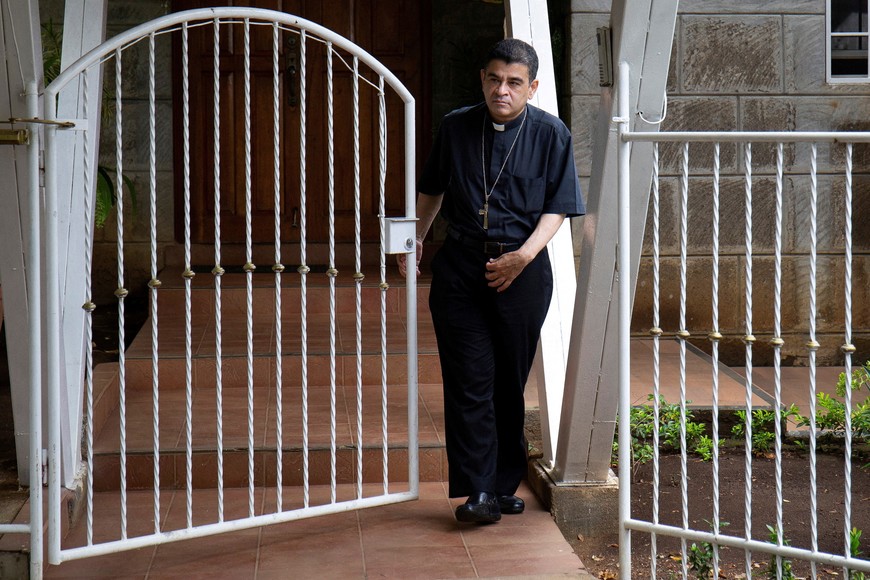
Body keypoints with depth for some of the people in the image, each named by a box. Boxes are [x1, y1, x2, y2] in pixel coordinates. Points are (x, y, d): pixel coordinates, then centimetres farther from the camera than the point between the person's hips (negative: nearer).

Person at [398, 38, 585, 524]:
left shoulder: (551, 134, -1)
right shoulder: (456, 127, 6)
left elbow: (558, 207, -1)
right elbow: (433, 189, 20)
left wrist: (526, 254, -15)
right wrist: (416, 237, 9)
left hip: (522, 270, -1)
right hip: (460, 266, 1)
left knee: (510, 382, 5)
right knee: (469, 379, -6)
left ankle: (505, 485, 18)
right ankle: (479, 490, -4)